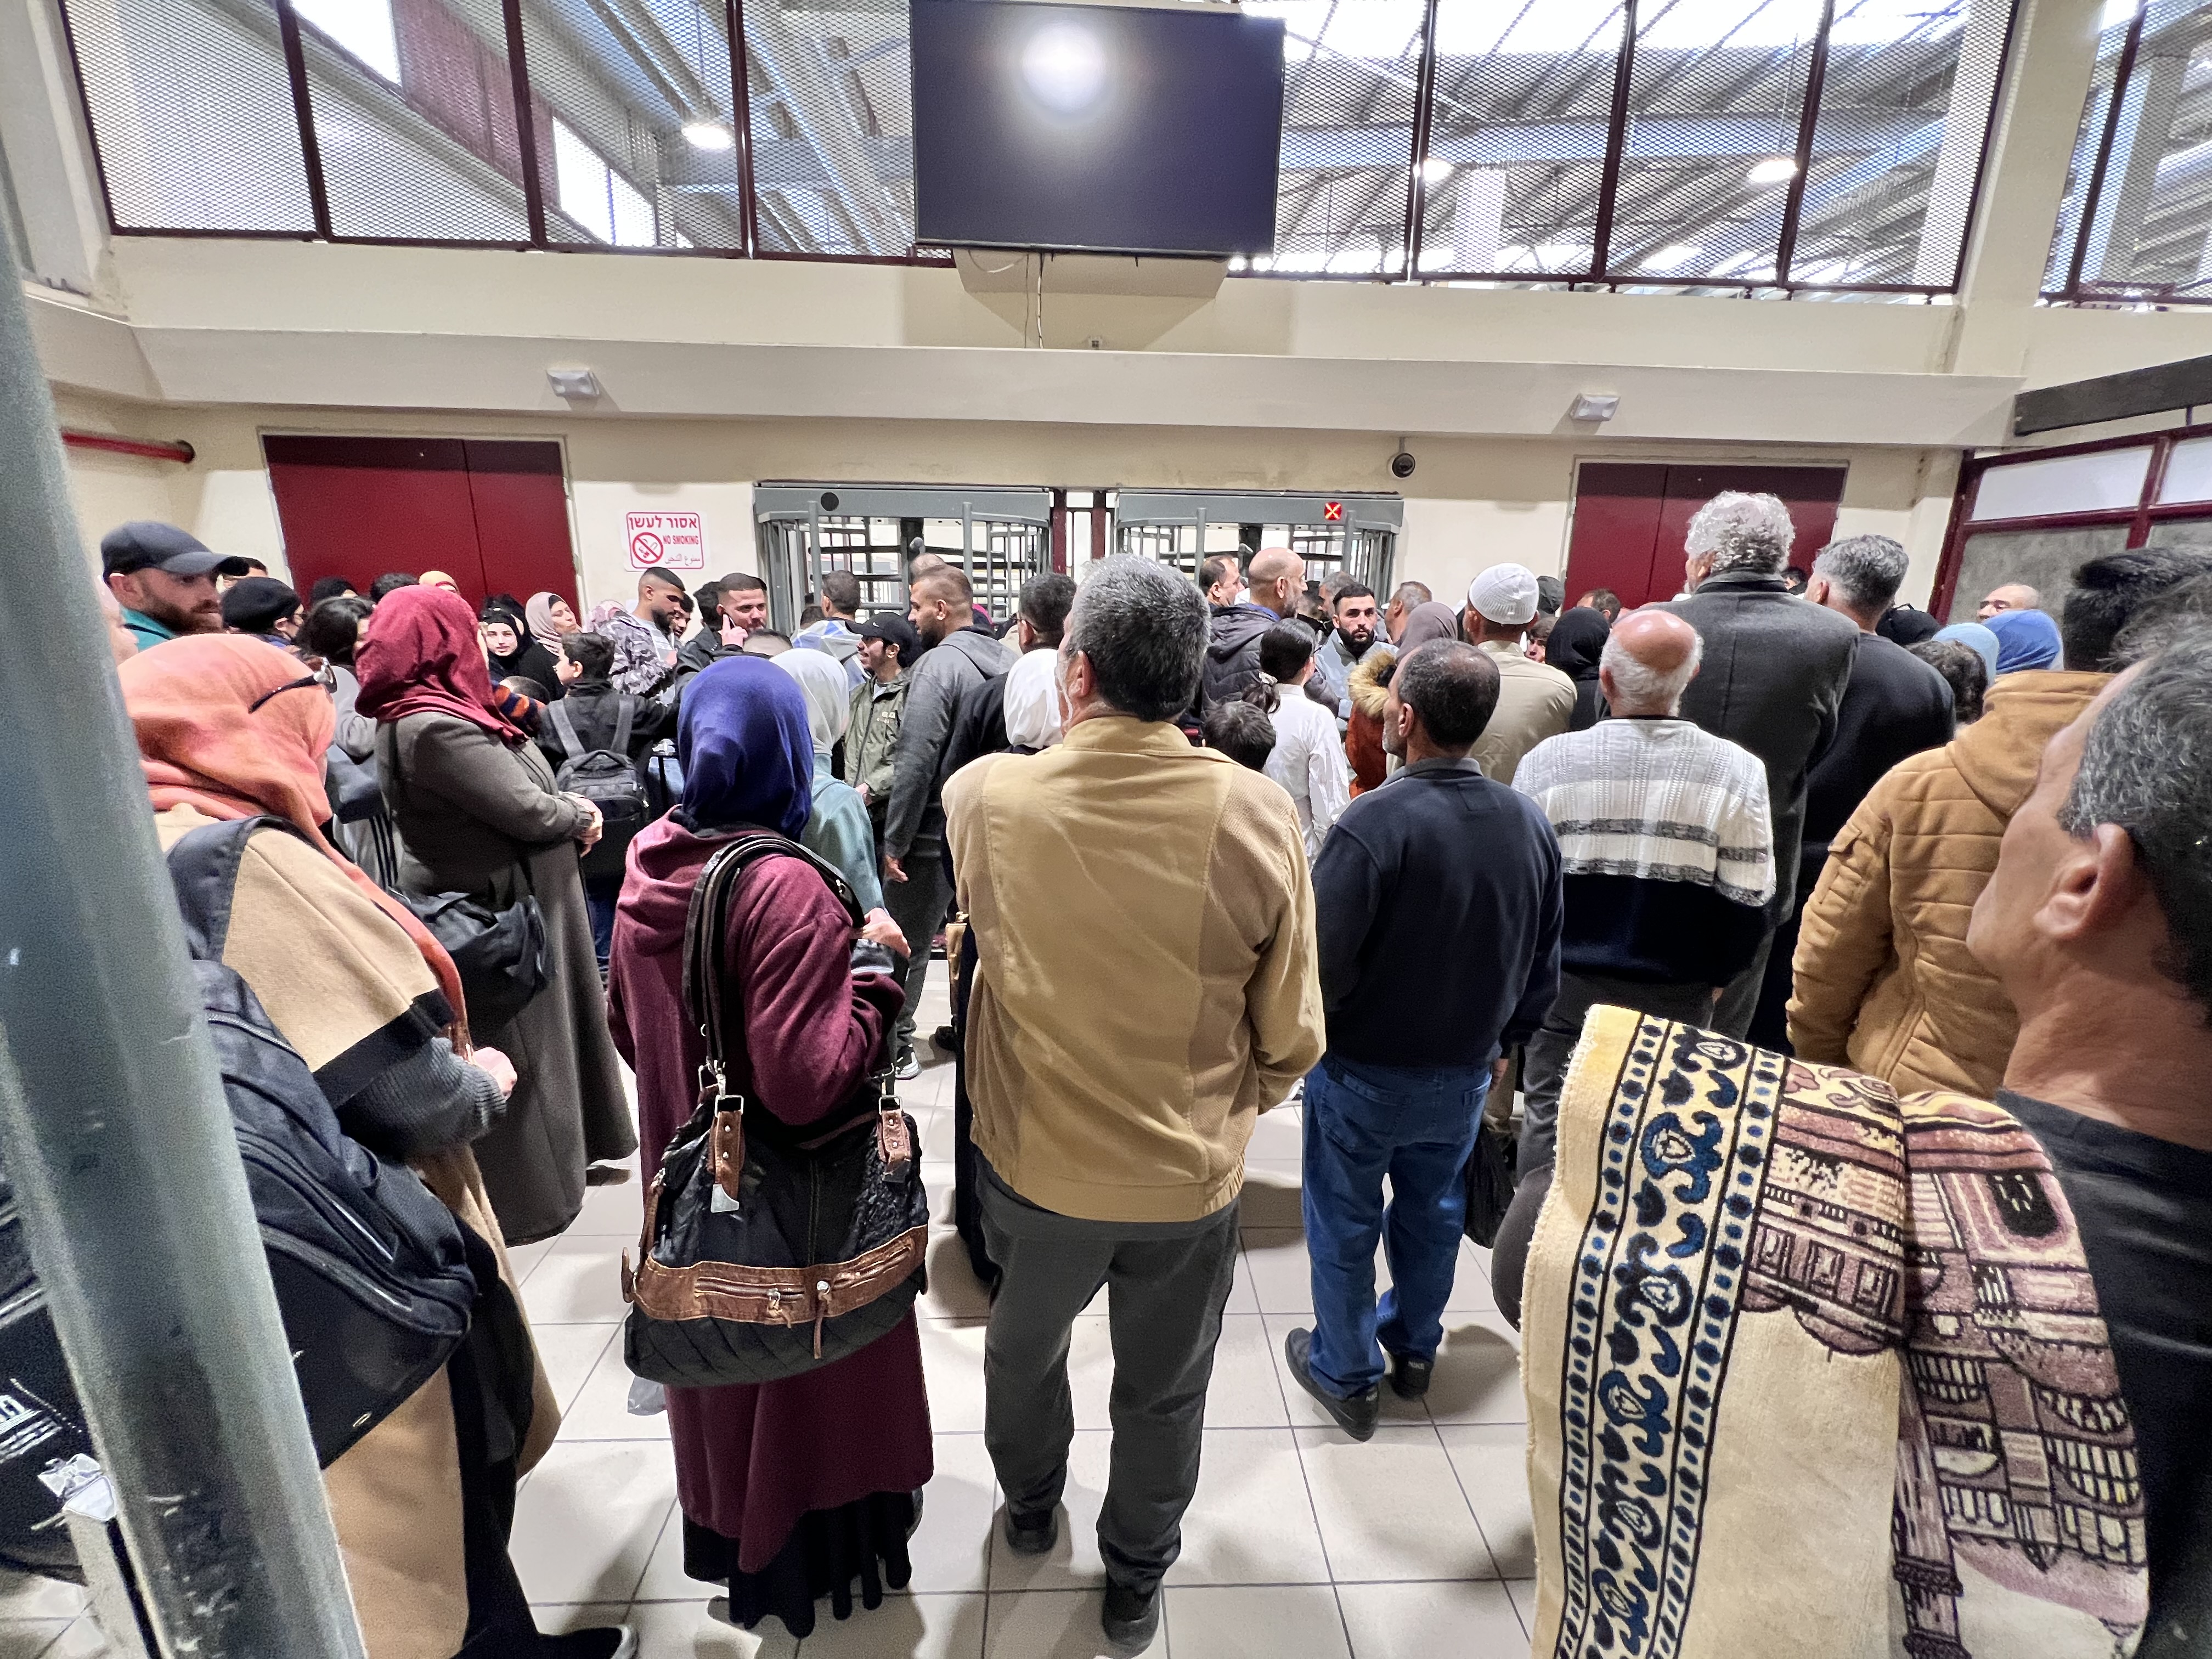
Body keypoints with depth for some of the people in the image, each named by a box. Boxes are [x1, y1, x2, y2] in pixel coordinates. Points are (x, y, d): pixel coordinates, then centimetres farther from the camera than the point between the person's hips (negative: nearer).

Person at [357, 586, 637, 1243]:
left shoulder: (420, 715, 8)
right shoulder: (435, 727, -24)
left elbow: (511, 784, 9)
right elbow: (527, 810, -23)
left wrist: (568, 809, -7)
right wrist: (581, 817, -5)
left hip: (508, 903, 10)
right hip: (500, 914, -10)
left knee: (540, 1039, 22)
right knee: (520, 1057, 4)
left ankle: (562, 1154, 40)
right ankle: (526, 1194, 20)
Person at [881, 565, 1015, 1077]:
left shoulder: (938, 663, -17)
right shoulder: (1007, 659, 5)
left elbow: (915, 762, -21)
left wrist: (893, 842, -13)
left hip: (936, 833, -7)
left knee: (907, 945, 7)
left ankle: (895, 1045, 19)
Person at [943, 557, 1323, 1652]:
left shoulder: (985, 795, -20)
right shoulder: (1258, 813, -20)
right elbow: (1290, 1036, -12)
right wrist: (1229, 1112, 8)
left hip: (1034, 1164, 1)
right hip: (1191, 1178, 0)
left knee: (1023, 1347, 32)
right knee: (1163, 1393, 26)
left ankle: (1030, 1507, 59)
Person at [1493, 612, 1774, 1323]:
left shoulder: (1551, 759, -12)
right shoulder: (1736, 770, -10)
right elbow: (1747, 905, -7)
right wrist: (1711, 974, 12)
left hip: (1566, 987, -1)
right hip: (1677, 997, 1)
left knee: (1553, 1129, 12)